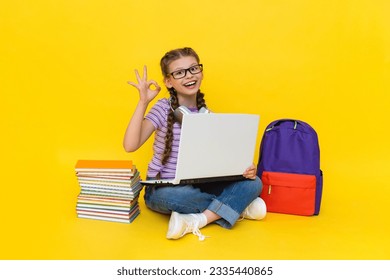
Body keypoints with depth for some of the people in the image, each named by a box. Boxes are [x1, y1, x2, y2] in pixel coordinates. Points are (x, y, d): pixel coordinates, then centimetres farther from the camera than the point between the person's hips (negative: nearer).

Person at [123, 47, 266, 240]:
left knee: (253, 183, -15)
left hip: (198, 186, 4)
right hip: (163, 189, -3)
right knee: (173, 196, -39)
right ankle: (236, 207, -15)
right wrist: (143, 103, -29)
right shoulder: (163, 108, -11)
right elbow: (130, 146, -23)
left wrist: (244, 169, -17)